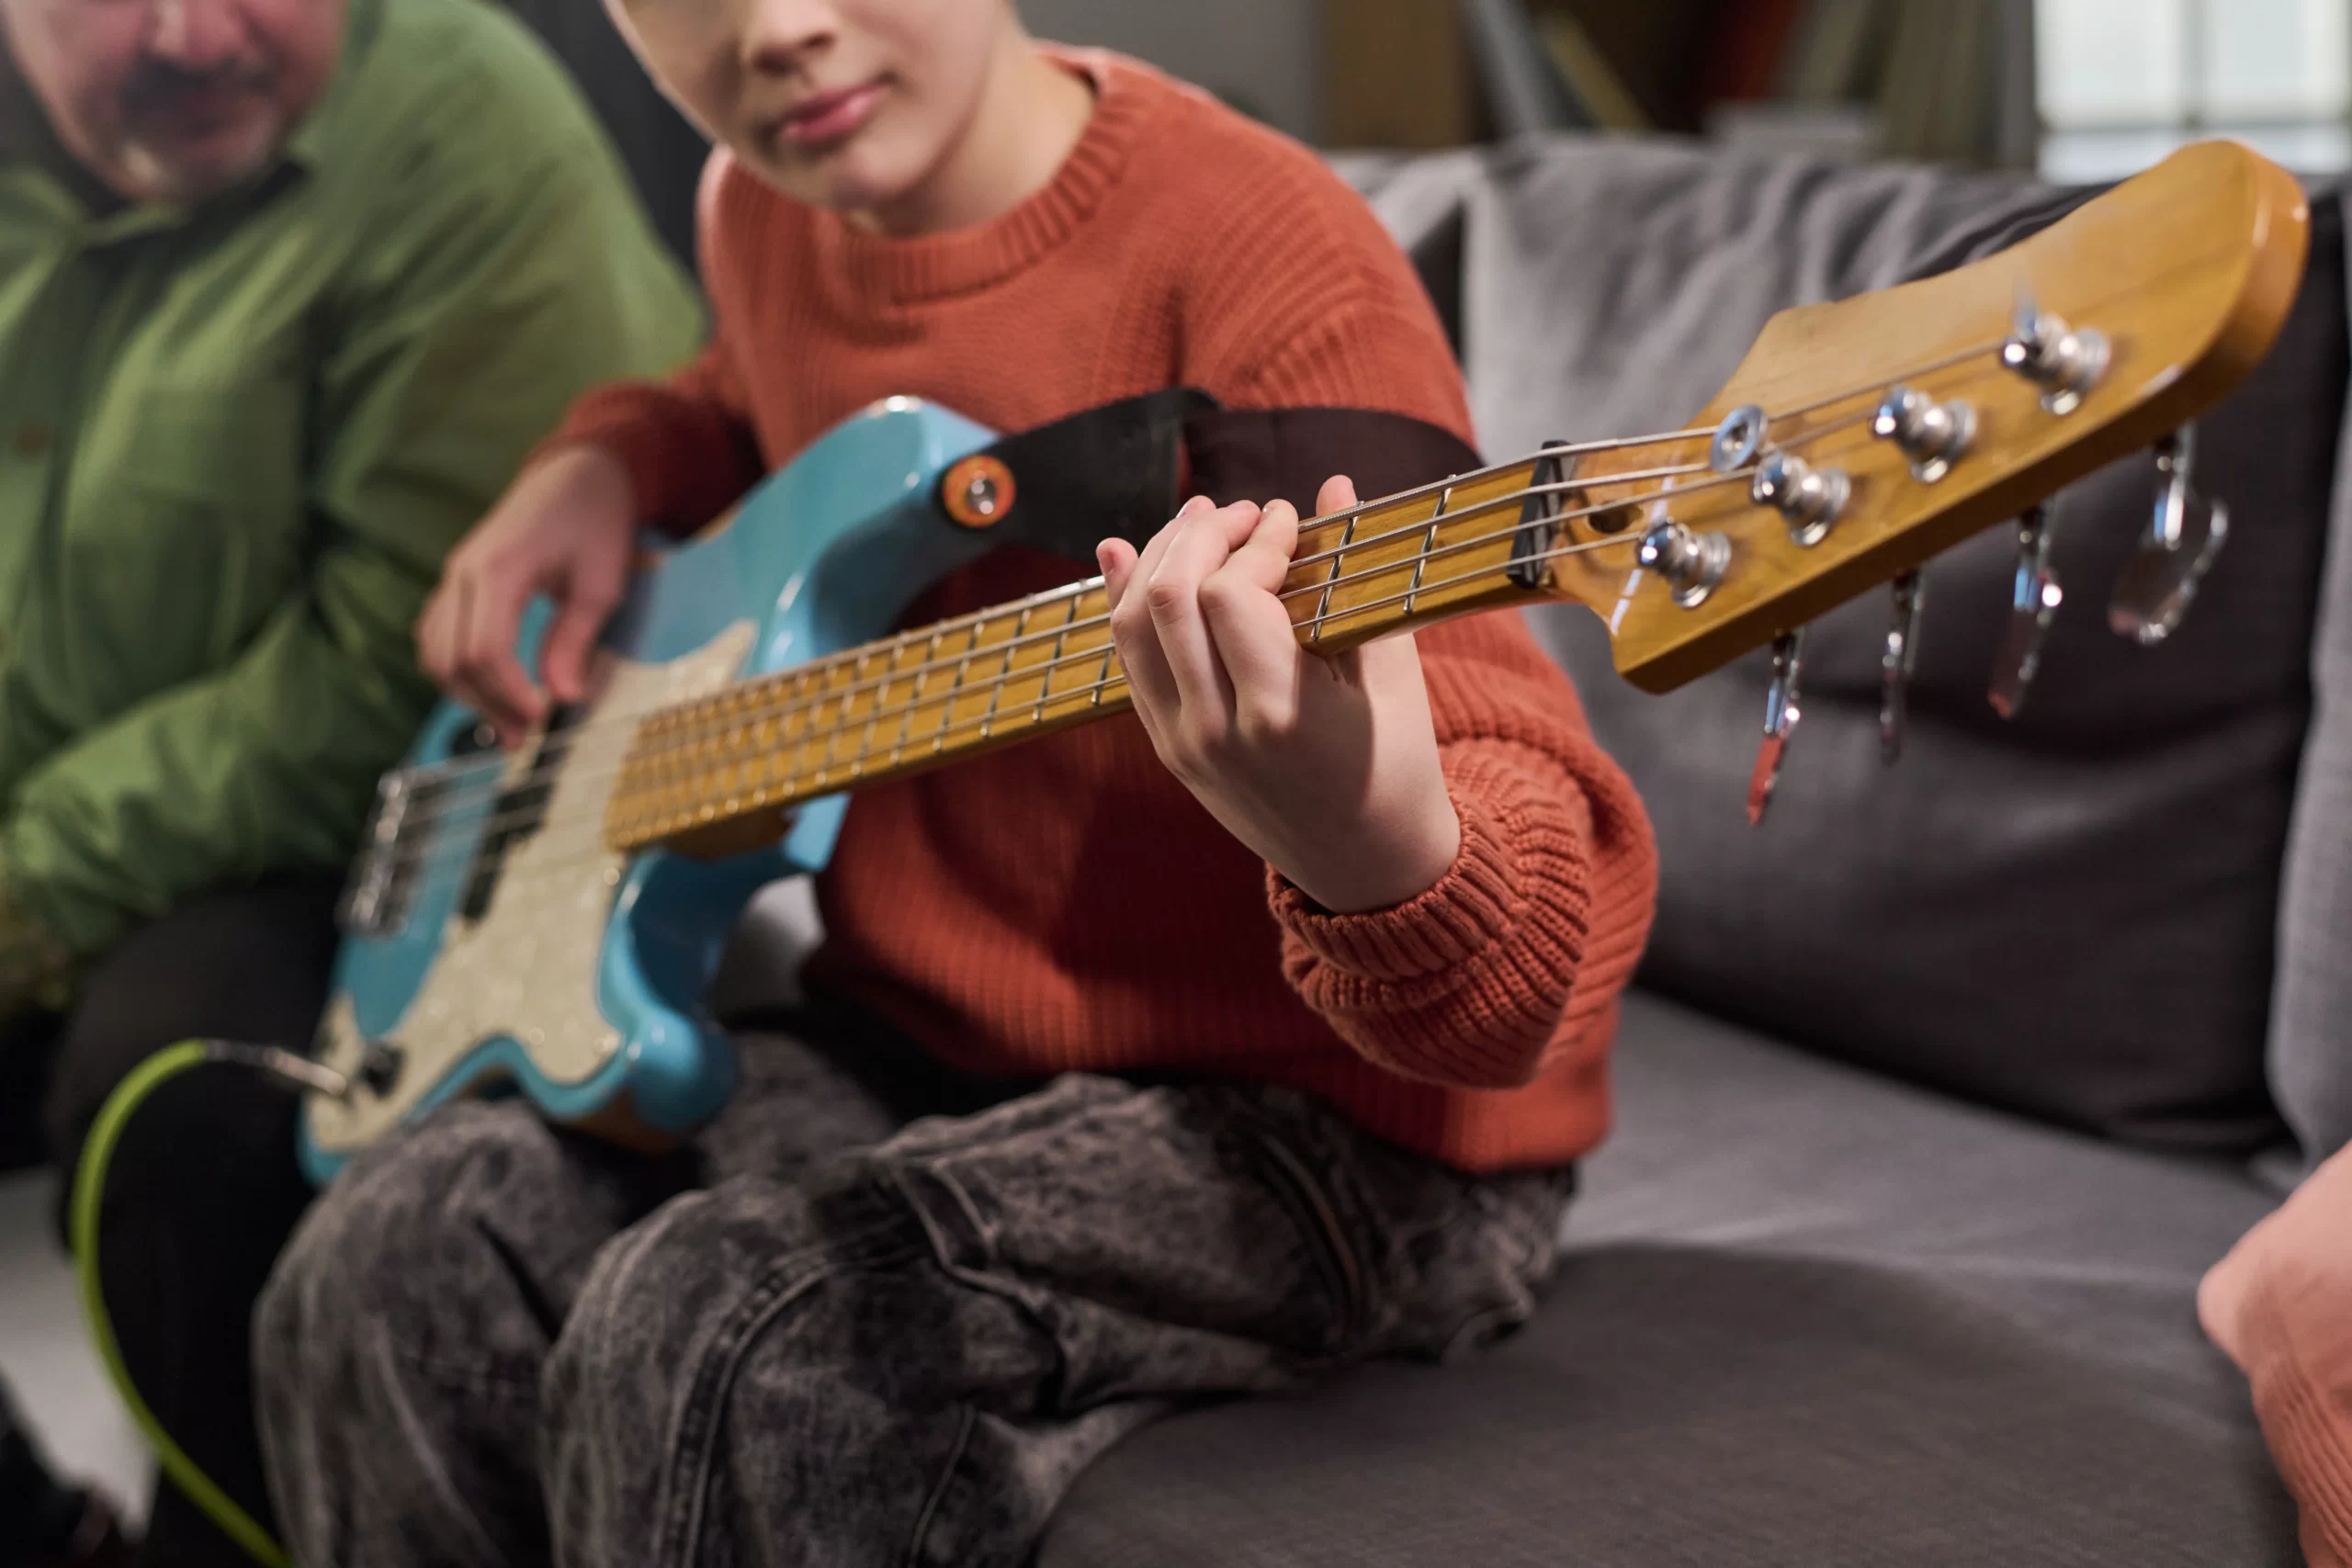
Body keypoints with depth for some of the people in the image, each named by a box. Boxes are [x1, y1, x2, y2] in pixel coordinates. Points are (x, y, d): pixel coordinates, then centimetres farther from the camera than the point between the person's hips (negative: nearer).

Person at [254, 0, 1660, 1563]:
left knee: (719, 1327, -28)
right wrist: (604, 469, 10)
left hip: (1334, 1118, -7)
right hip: (933, 1047, 8)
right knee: (395, 1266, -9)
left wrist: (1378, 847, -53)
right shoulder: (763, 217, 2)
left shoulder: (1254, 259, -22)